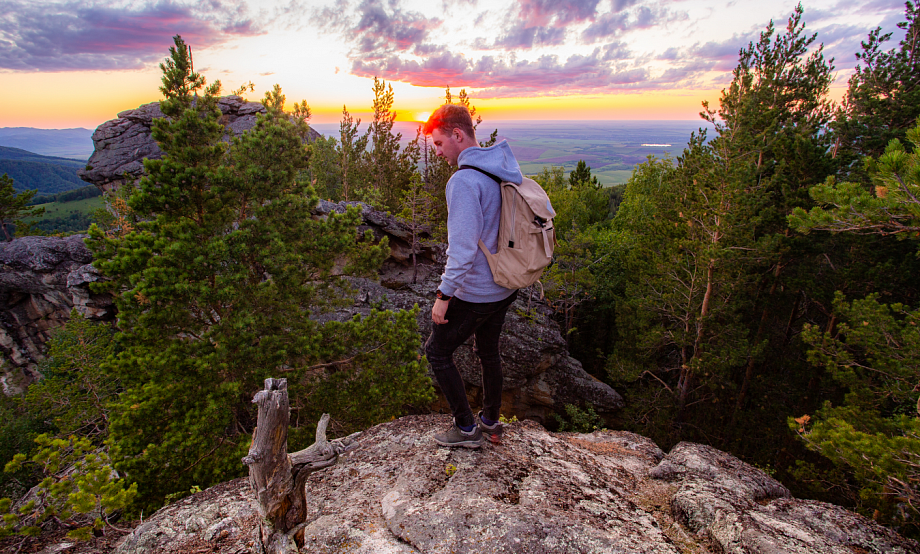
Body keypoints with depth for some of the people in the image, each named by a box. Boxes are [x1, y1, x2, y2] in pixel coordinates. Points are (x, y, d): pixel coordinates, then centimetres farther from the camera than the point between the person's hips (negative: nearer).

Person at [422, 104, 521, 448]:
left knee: (437, 352, 10)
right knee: (488, 351, 24)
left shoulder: (464, 181, -23)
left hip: (474, 293, -9)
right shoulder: (503, 170, 5)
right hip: (505, 287, 9)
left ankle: (466, 428, 20)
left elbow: (463, 248, -28)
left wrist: (444, 295, -19)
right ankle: (491, 421, 40)